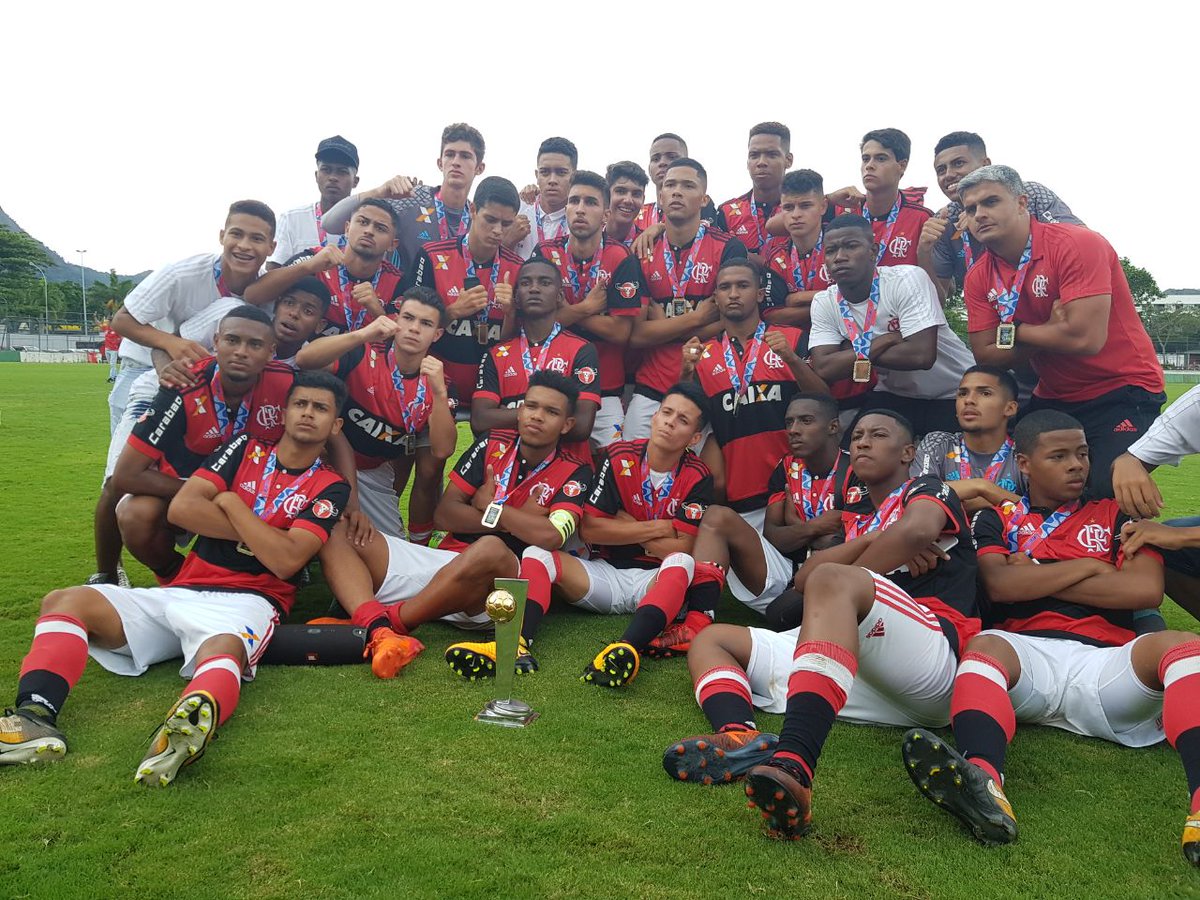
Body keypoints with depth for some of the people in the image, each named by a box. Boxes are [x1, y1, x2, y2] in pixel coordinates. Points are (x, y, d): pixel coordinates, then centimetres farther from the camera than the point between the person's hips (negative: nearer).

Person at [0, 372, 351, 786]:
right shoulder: (246, 449, 15)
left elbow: (285, 561, -11)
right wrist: (263, 533, -2)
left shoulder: (329, 488, 5)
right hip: (180, 593, 5)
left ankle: (195, 720, -70)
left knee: (223, 649, -39)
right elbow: (181, 507, 1)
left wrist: (231, 504, -1)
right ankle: (35, 716, -36)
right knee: (63, 602, -13)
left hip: (245, 602, -5)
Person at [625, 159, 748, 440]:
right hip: (650, 390, 2)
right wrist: (696, 317, -9)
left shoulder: (728, 248, -1)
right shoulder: (643, 253, 6)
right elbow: (635, 335, -1)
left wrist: (663, 324, -5)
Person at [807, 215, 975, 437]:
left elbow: (921, 355, -29)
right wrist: (882, 342, -22)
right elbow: (823, 368, -17)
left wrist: (860, 351, -19)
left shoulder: (907, 280, -20)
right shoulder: (824, 302, -6)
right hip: (893, 395, 4)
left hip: (954, 394, -4)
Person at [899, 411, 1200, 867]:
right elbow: (1000, 585, 0)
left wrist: (1034, 578, 4)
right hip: (1027, 653, -1)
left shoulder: (1116, 516, 23)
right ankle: (983, 782, -61)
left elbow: (1147, 589, 4)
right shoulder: (998, 519, 21)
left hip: (1105, 662, 1)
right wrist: (1090, 566, 5)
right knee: (985, 645, -33)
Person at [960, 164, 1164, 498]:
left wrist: (1013, 330, -13)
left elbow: (1086, 338, -28)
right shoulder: (978, 278, 0)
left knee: (1111, 489, -25)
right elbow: (986, 355, -6)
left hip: (1122, 391, -6)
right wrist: (1049, 333, -19)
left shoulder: (1077, 244, -18)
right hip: (1053, 398, 6)